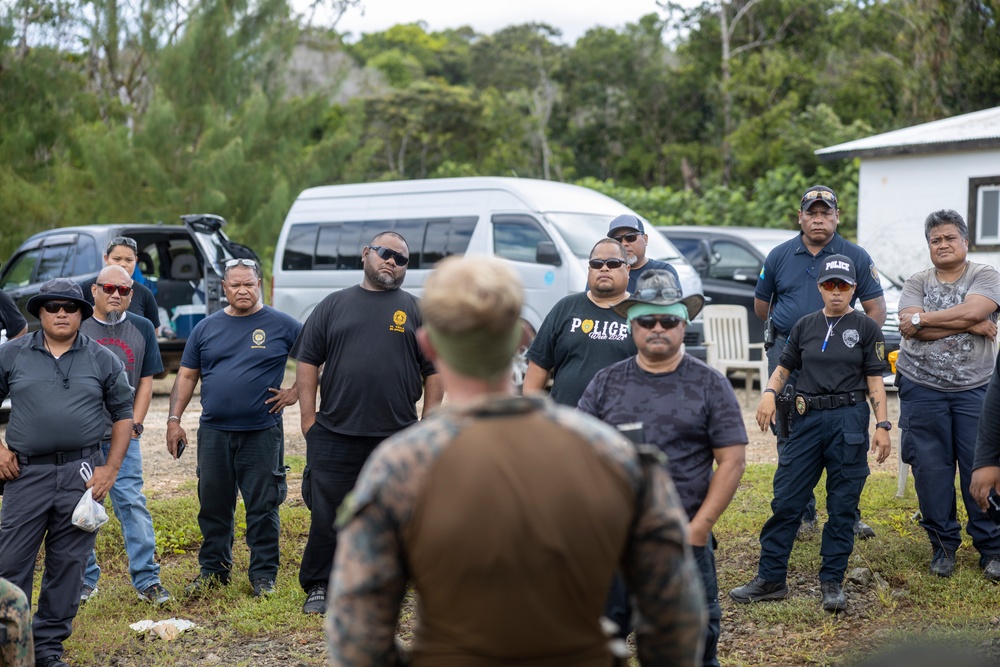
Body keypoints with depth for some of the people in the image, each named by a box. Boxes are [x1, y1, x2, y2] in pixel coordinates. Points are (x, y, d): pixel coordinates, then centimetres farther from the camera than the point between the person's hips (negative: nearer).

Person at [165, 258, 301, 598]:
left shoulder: (282, 325, 0)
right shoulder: (206, 328, 8)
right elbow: (187, 376, 11)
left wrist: (295, 392, -2)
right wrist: (174, 420, 4)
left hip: (262, 433, -3)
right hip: (213, 432, 3)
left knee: (263, 508, 2)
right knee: (213, 506, 10)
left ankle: (264, 575, 12)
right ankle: (213, 570, 24)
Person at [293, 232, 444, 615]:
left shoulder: (417, 311, 9)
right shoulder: (334, 306, 10)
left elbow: (435, 371, 8)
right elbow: (308, 362, 9)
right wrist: (309, 418, 1)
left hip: (397, 440, 0)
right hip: (334, 436, 0)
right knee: (327, 516, 3)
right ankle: (319, 587, 16)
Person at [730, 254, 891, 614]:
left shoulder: (866, 328, 3)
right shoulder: (804, 326, 11)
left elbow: (875, 381, 1)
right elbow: (785, 366, 17)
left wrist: (883, 426, -6)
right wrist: (769, 392, -3)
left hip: (849, 421, -2)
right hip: (808, 419, 3)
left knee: (843, 505, 3)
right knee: (786, 500, 1)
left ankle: (832, 582, 13)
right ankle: (770, 578, 8)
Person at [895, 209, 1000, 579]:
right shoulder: (917, 282, 7)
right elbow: (909, 329, -10)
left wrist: (923, 318, -10)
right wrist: (970, 325, -12)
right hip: (922, 387, 2)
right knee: (930, 469, 3)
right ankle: (943, 545, 16)